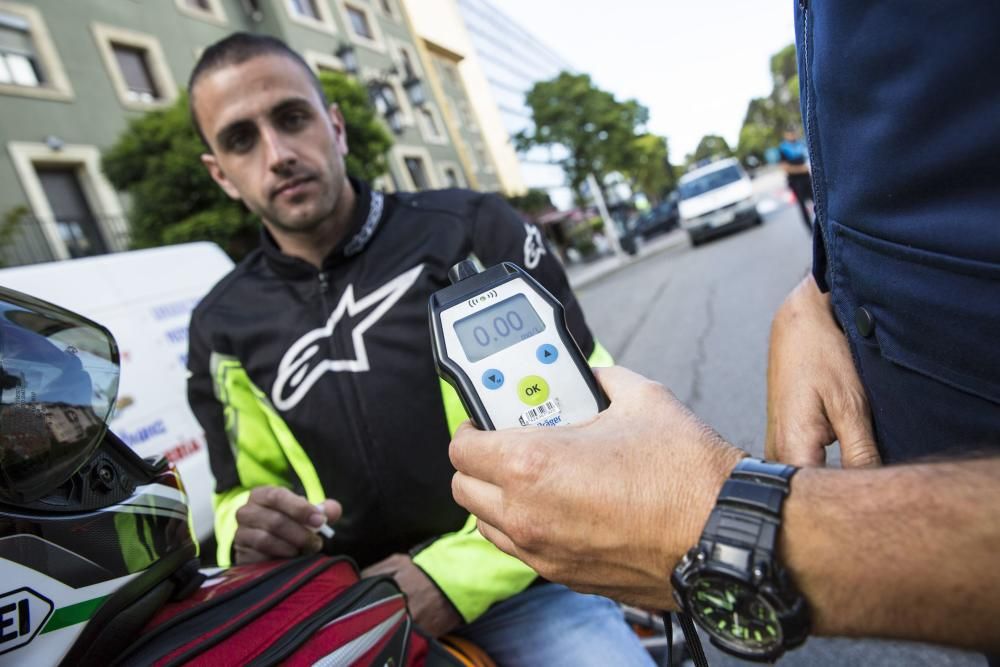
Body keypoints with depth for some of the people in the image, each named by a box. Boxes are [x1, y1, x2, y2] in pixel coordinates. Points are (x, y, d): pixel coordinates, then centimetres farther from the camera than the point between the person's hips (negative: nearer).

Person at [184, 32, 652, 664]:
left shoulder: (472, 228, -3)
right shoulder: (223, 326, 7)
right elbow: (243, 487, 18)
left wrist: (463, 571, -12)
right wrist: (250, 531, -7)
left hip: (522, 581, -2)